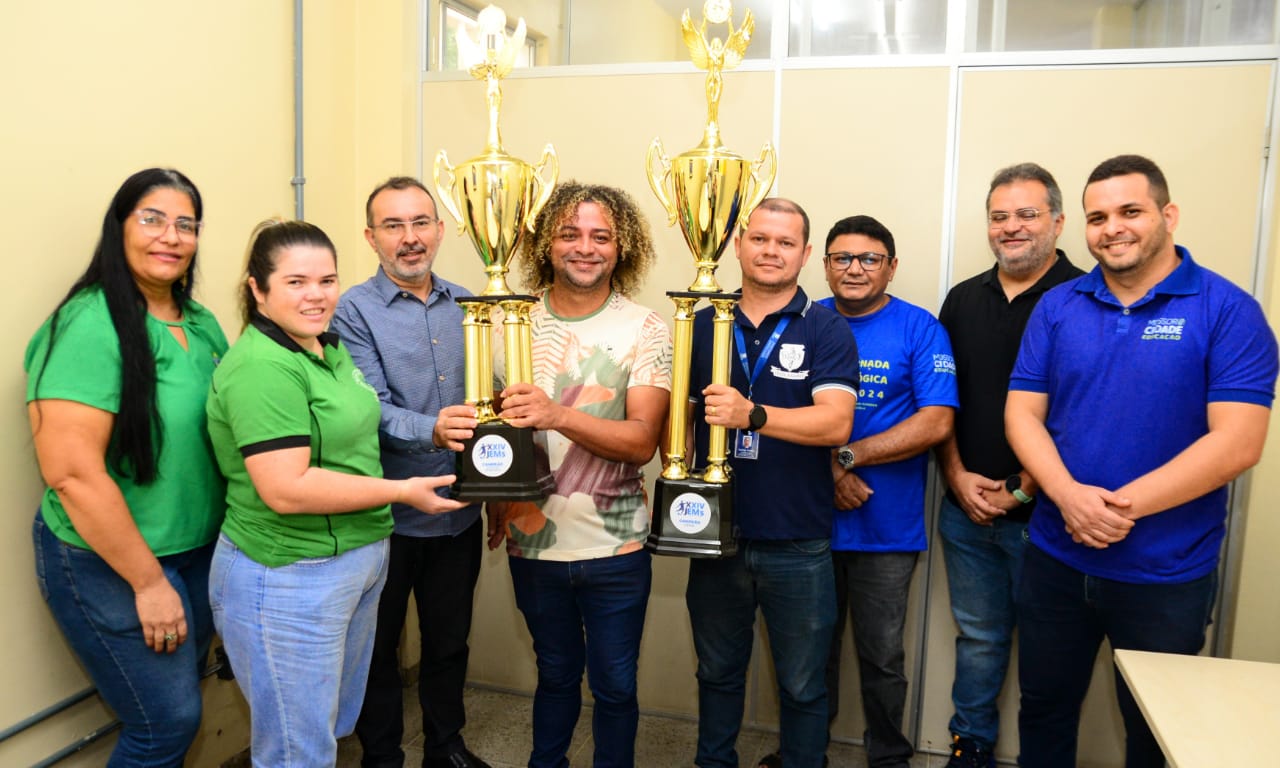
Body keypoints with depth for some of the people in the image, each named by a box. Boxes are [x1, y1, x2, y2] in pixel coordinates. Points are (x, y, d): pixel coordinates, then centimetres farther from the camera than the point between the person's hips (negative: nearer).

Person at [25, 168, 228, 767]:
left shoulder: (202, 325, 4)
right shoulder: (90, 326, -19)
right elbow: (71, 472, -23)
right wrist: (149, 581, -18)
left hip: (201, 550, 7)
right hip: (111, 564, -7)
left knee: (182, 690, 20)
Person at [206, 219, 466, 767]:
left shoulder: (329, 348, 8)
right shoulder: (261, 368, -21)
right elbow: (287, 489, -27)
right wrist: (403, 491, -20)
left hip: (359, 558, 9)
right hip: (289, 579, -9)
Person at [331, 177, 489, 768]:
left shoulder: (465, 305, 6)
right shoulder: (352, 312, -9)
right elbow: (373, 410, -20)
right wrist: (431, 431, -39)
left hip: (460, 512, 4)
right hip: (387, 516, -4)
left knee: (450, 641, 20)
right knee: (378, 648, 14)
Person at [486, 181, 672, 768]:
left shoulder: (645, 331, -8)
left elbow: (642, 441, -17)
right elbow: (493, 423, 10)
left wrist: (558, 415, -31)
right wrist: (496, 504, 5)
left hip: (614, 546, -2)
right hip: (533, 543, 2)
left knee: (614, 685, 13)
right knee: (556, 674, 22)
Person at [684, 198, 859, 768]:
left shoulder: (827, 331, -5)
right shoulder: (703, 325, 5)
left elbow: (835, 422, -18)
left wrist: (752, 414, -32)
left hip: (798, 545, -3)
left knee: (802, 687, 14)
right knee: (717, 674, 21)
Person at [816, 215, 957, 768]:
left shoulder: (920, 329, -3)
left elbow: (936, 423, -12)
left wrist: (846, 456, -17)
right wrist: (823, 472, -12)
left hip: (886, 526, -2)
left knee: (882, 657, 11)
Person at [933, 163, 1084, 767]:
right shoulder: (963, 300, 9)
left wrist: (1023, 489, -13)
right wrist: (957, 476, -1)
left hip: (1043, 512, -4)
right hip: (966, 508, 4)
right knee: (978, 637, 17)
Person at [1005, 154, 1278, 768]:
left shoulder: (1228, 311, -8)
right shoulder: (1056, 307, 2)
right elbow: (1022, 413, -1)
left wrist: (1124, 505, -20)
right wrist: (1070, 495, -18)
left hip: (1167, 576, -3)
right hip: (1055, 561, 3)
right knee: (1043, 711, 19)